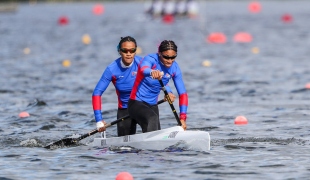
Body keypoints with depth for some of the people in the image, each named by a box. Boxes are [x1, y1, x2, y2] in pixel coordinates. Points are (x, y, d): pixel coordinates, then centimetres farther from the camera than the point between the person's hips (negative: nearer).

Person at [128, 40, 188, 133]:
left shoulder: (174, 68, -3)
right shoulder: (151, 59, -19)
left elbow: (182, 94, -3)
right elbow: (143, 68, -44)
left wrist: (182, 118, -13)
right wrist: (152, 72, -69)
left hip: (152, 105, 7)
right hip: (137, 103, -7)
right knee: (153, 118, -34)